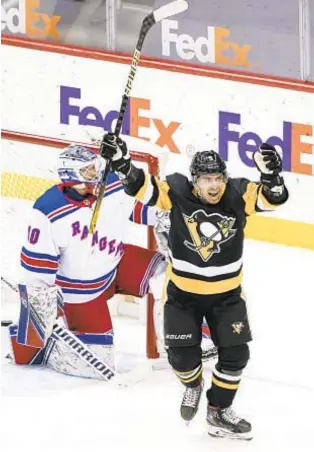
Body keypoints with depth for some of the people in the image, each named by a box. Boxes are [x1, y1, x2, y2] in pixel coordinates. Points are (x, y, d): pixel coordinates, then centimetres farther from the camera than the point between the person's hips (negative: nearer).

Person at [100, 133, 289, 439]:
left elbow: (274, 197, -24)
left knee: (235, 353, 2)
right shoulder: (178, 193, -19)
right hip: (183, 291, -1)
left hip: (226, 294, 1)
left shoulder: (237, 194, -17)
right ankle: (193, 385, 35)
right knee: (182, 354, -1)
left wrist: (270, 173, -45)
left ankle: (218, 411, 22)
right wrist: (120, 162, -35)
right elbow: (142, 187, -19)